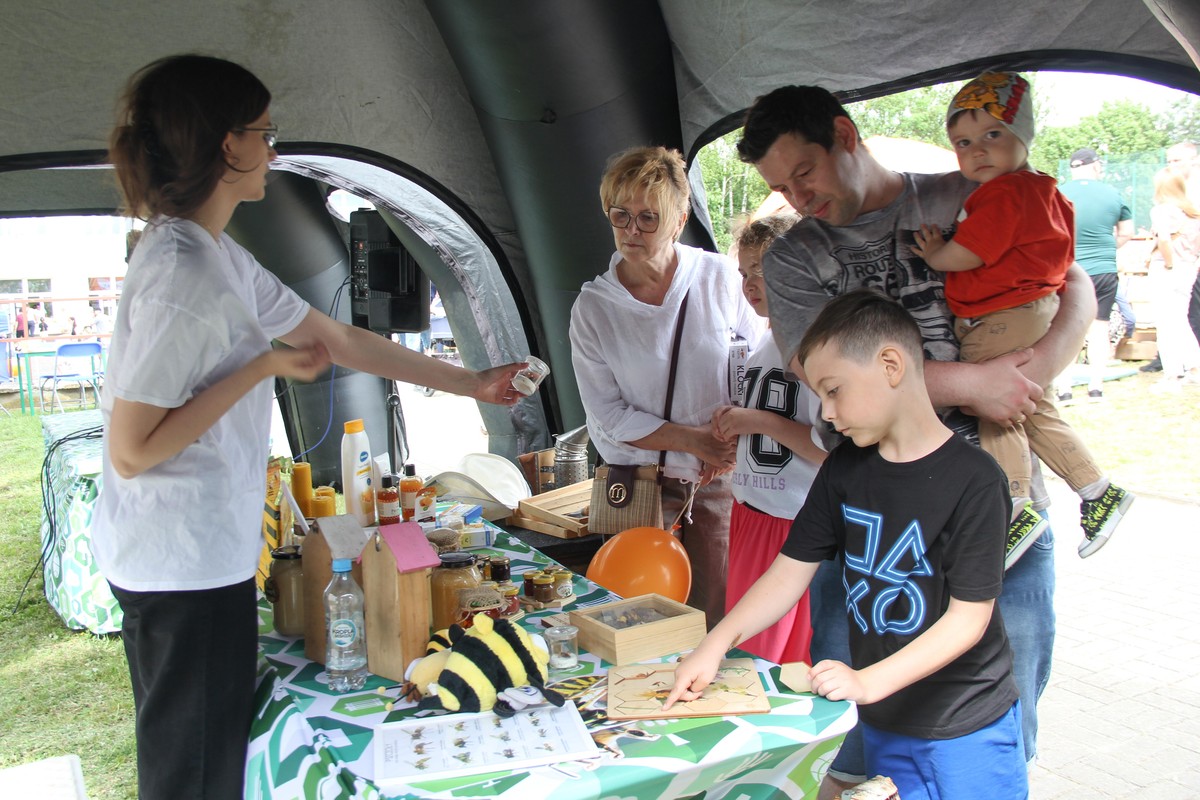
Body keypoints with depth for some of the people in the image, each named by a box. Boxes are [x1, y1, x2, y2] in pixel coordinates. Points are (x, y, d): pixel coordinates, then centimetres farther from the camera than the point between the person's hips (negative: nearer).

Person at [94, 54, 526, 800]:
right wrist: (265, 366, -18)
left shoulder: (218, 256, 9)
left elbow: (341, 340, 13)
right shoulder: (181, 272, -23)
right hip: (187, 566, -10)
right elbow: (130, 451, -22)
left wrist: (470, 383, 15)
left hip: (203, 552, 10)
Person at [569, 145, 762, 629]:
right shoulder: (592, 307, -6)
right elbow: (608, 416, -6)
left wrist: (732, 434, -7)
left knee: (717, 614, 5)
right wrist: (694, 439, -14)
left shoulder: (717, 277, -3)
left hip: (719, 476, 1)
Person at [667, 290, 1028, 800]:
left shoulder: (973, 479, -19)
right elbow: (792, 570, -2)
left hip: (966, 730, -4)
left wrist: (869, 681, -24)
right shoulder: (846, 467, -2)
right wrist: (716, 644, -12)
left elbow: (969, 617, -18)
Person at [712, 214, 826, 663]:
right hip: (750, 515, 9)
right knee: (742, 648, 18)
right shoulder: (763, 347, 12)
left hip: (797, 525, -9)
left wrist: (763, 421, -19)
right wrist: (735, 425, 6)